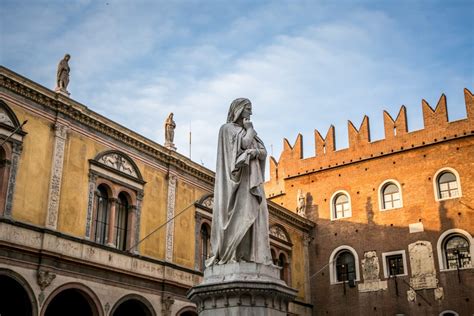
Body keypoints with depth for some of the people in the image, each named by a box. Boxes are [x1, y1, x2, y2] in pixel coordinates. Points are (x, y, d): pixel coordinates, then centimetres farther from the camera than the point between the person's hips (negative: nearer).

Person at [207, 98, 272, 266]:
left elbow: (264, 152, 10)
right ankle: (230, 254, -20)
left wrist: (255, 152, -12)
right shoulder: (227, 128, 3)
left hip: (252, 178, 7)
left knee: (253, 213, -4)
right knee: (239, 212, -17)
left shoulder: (249, 131, 24)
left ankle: (253, 255, -9)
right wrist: (249, 129, 3)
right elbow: (244, 144, -13)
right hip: (237, 176, -7)